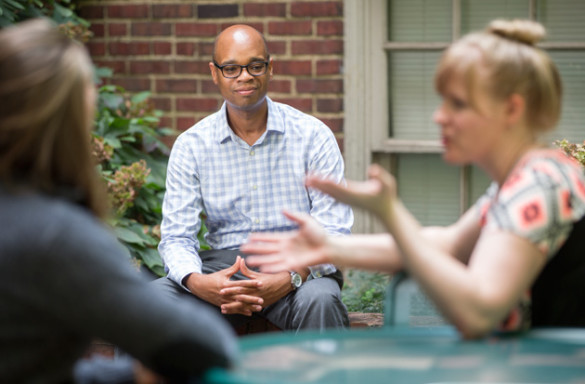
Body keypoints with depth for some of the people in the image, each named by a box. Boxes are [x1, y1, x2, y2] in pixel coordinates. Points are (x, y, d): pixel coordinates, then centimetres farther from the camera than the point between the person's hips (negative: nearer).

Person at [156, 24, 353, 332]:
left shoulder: (313, 136, 1)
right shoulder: (190, 146, 6)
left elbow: (333, 231, -5)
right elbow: (176, 236, 1)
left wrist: (289, 279, -26)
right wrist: (196, 282, -24)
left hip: (297, 264, -1)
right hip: (222, 263, 2)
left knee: (319, 300, -37)